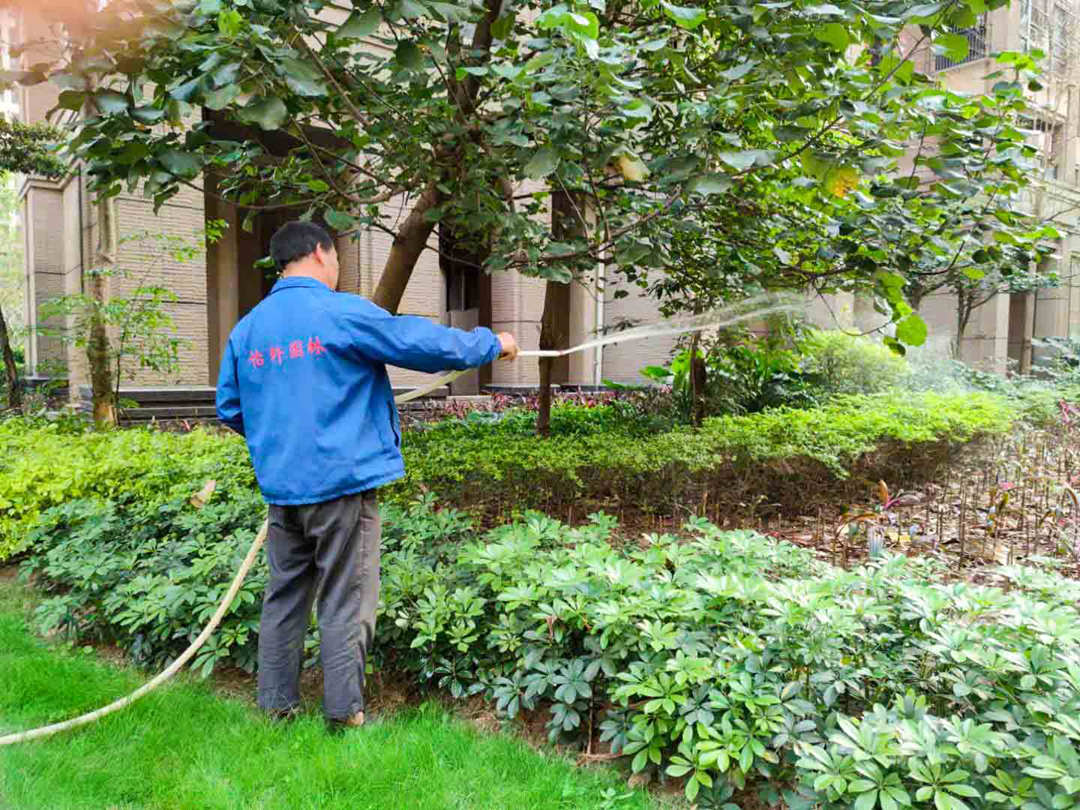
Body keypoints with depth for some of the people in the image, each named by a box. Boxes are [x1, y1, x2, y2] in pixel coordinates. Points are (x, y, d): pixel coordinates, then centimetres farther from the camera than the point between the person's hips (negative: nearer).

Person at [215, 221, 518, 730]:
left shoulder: (246, 329, 9)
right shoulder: (341, 313, -10)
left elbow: (229, 407, 14)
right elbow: (421, 343, -10)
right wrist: (492, 343, 4)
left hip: (282, 486, 6)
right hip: (341, 482, -6)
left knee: (284, 597, 17)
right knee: (345, 603, 4)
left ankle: (276, 705, 26)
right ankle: (344, 713, 13)